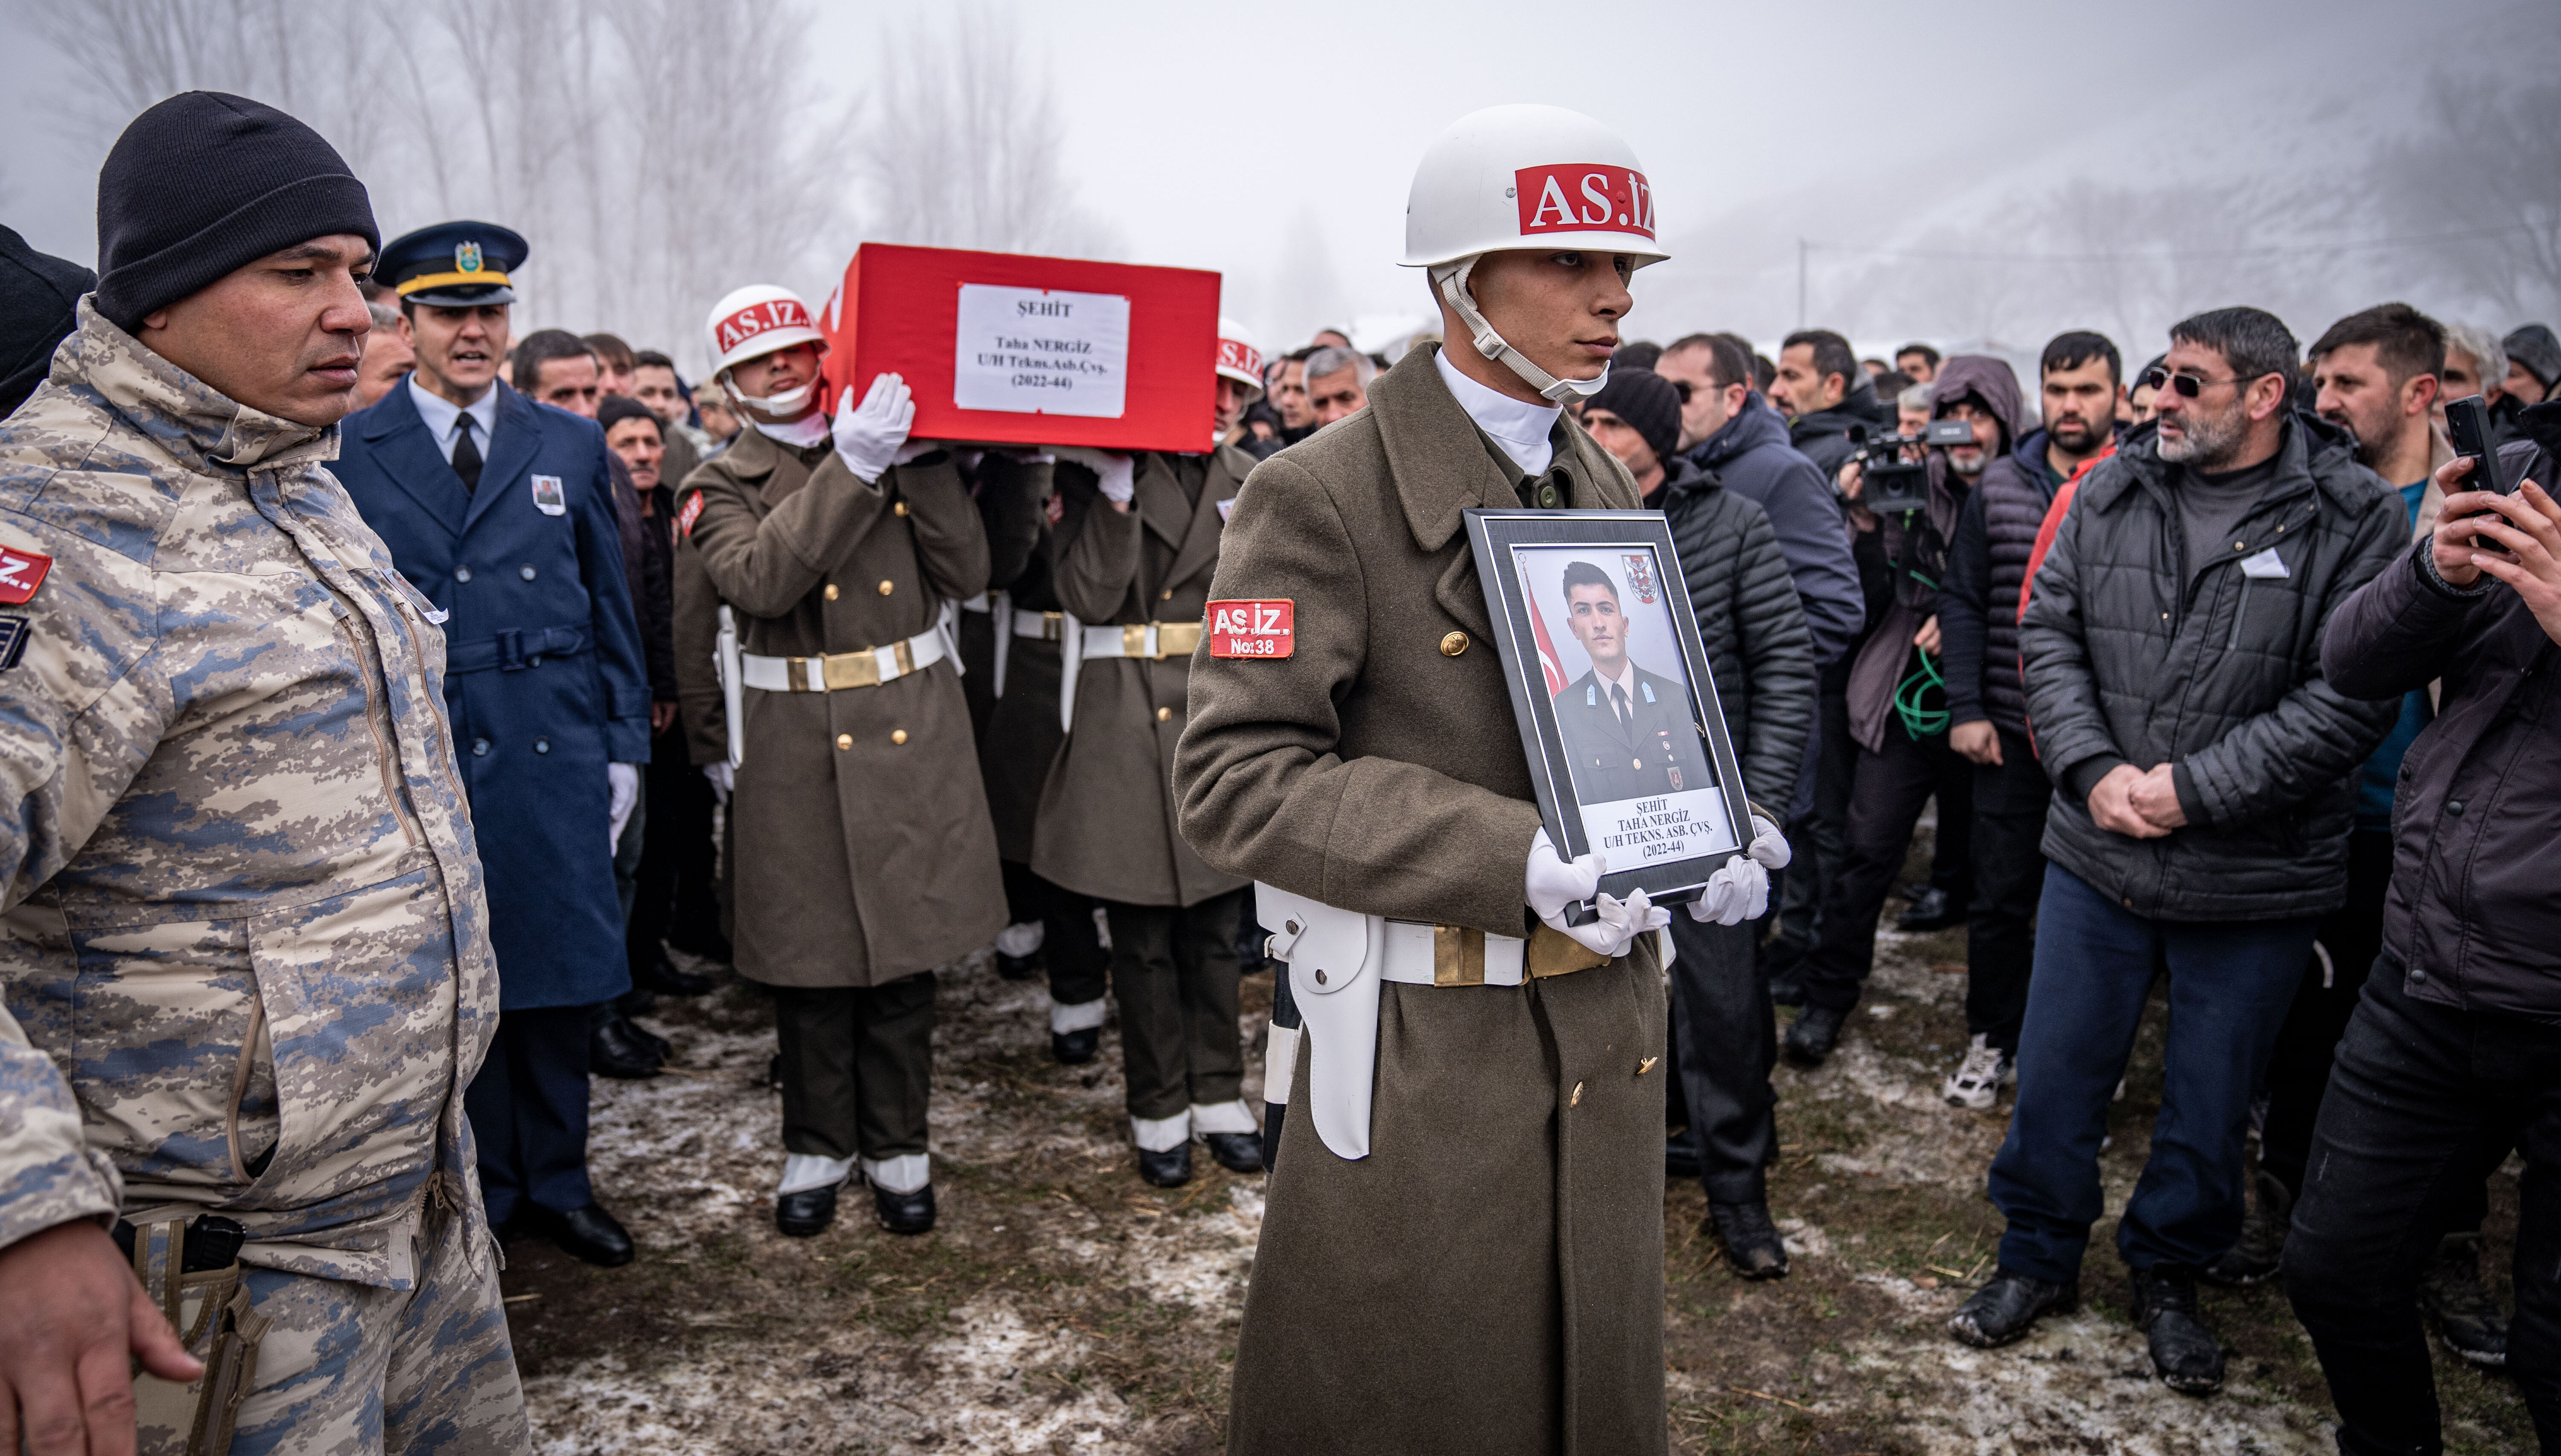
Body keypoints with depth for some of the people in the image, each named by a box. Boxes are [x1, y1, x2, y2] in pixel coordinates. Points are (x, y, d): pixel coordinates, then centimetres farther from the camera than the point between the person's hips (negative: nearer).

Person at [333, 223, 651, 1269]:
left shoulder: (572, 447, 8)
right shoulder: (347, 453, 2)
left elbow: (612, 607, 10)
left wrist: (625, 745, 6)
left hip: (554, 754, 2)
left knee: (558, 980, 9)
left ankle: (557, 1182, 25)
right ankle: (480, 1193, 23)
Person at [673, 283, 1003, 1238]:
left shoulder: (901, 455, 8)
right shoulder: (724, 486, 2)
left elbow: (967, 574, -3)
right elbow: (760, 582, -19)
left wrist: (921, 461, -11)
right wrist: (851, 469, -23)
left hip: (911, 733, 2)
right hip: (797, 747, -1)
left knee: (905, 947, 9)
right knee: (810, 956, 7)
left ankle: (897, 1147, 25)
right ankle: (818, 1148, 27)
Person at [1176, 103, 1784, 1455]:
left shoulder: (1605, 489, 9)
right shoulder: (1323, 495, -15)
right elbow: (1233, 774, -20)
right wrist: (1509, 858, -28)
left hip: (1604, 1024, 7)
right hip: (1427, 1047, -6)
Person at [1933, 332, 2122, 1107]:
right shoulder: (2000, 486, 4)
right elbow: (1963, 601, 7)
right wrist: (1966, 709, -1)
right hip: (2013, 730, 2)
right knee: (2000, 896, 9)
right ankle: (1993, 1041, 25)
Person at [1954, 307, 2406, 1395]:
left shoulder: (2353, 520, -8)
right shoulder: (2110, 492, 2)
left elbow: (2351, 697, -15)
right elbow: (2049, 633, 3)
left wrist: (2192, 790, -18)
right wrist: (2092, 772, -10)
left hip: (2257, 882, -2)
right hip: (2096, 856, 3)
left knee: (2209, 1098, 13)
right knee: (2056, 1070, 12)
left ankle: (2168, 1273, 36)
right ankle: (2039, 1255, 32)